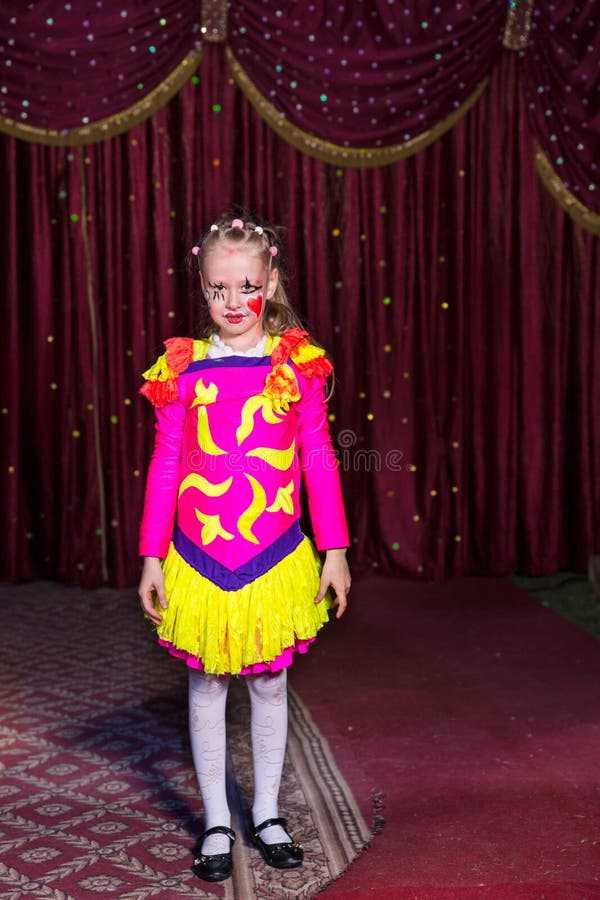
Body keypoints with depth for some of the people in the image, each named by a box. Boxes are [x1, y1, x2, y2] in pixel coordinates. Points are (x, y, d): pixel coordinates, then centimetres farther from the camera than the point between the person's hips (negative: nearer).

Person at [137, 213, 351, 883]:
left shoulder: (297, 365, -2)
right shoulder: (183, 369, -2)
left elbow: (318, 461, 1)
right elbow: (164, 467, 1)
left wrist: (334, 551, 1)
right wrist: (151, 558, 0)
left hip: (276, 558, 0)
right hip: (199, 559, 0)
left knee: (270, 682, 11)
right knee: (206, 685, 9)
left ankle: (267, 813, 28)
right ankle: (216, 823, 24)